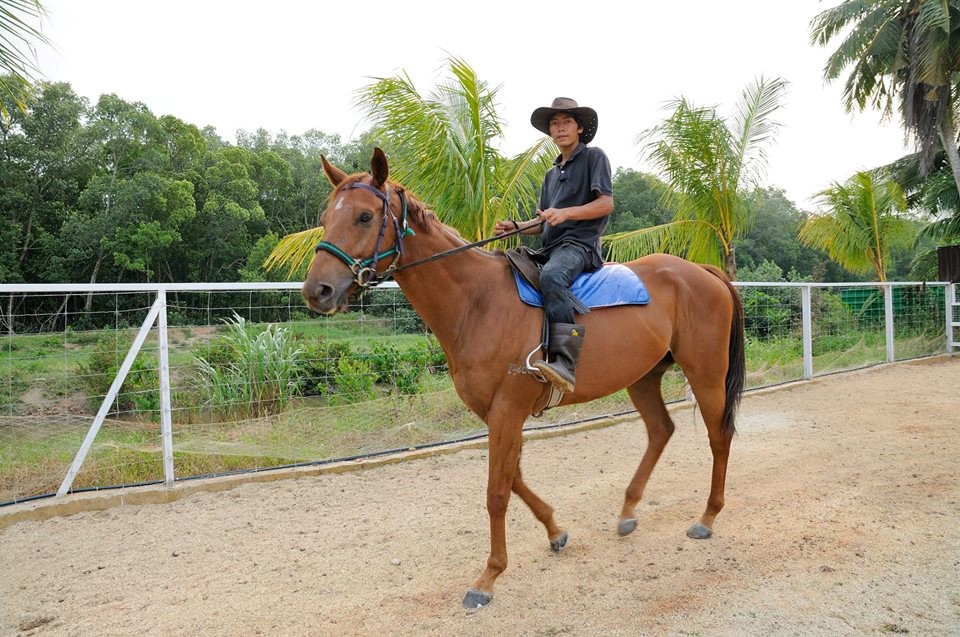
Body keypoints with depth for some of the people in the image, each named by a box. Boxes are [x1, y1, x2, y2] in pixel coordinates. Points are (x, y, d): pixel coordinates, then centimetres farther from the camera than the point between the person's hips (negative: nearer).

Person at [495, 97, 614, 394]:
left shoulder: (594, 157, 6)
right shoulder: (552, 173, 27)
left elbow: (606, 203, -6)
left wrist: (565, 213, -19)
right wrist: (514, 226, 5)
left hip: (579, 243, -9)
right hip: (550, 247, 9)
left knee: (552, 275, -39)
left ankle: (565, 362, -49)